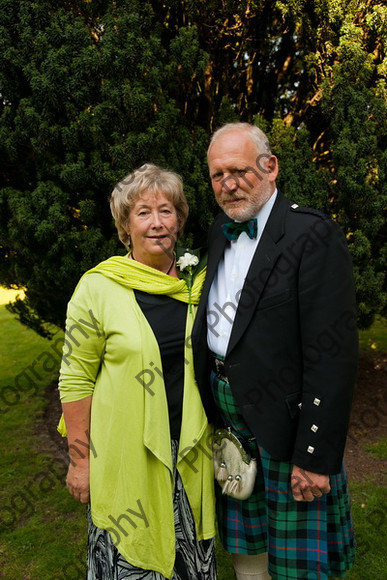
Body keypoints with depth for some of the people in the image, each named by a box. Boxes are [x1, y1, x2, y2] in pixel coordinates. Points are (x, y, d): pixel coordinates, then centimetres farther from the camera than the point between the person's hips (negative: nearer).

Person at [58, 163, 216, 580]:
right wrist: (79, 460, -8)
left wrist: (217, 436, 9)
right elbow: (75, 379, -9)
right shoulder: (99, 287, -12)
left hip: (189, 451, 4)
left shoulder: (196, 282, 1)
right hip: (127, 456, -3)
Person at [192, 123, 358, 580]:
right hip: (226, 418, 6)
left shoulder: (313, 235, -15)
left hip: (285, 423, -6)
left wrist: (315, 456, -18)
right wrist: (212, 411, 12)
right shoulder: (220, 232, 8)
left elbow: (332, 356, -19)